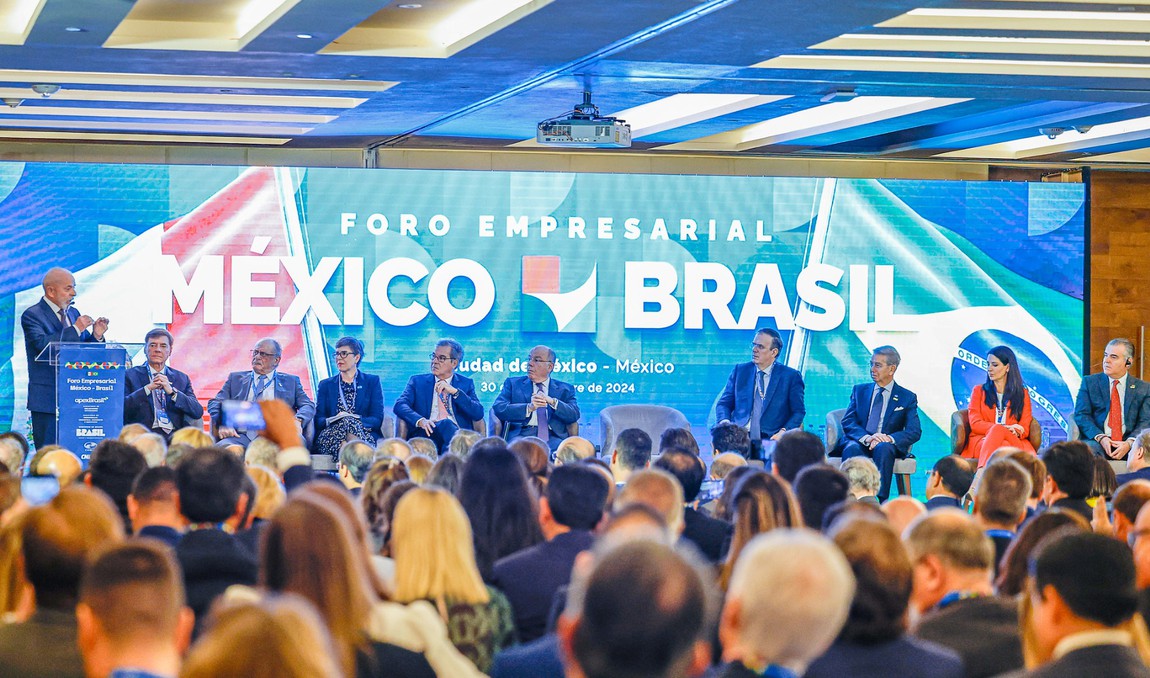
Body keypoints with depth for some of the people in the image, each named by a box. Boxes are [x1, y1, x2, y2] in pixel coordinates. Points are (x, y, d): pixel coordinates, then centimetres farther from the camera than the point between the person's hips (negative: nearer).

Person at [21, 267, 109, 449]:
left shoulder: (74, 314, 16)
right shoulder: (32, 315, -6)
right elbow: (42, 344, -24)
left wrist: (96, 336, -4)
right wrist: (75, 329, -22)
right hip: (47, 399, -6)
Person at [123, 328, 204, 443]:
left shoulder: (182, 378, 18)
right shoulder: (131, 375, 10)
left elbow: (198, 412, 4)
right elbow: (122, 407, -5)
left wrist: (171, 391, -9)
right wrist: (148, 388, -13)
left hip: (175, 435, 3)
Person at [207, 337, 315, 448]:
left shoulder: (291, 381, 21)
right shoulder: (236, 378, 23)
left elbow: (308, 406, 12)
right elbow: (215, 403, 15)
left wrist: (297, 421, -13)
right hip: (242, 436, 1)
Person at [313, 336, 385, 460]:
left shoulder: (372, 382, 16)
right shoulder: (325, 385, 22)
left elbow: (377, 420, 4)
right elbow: (318, 421, 10)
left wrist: (353, 420, -16)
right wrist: (334, 420, -14)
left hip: (364, 435, -1)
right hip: (330, 437, 1)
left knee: (349, 423, -37)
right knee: (346, 423, -36)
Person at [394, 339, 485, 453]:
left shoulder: (466, 384, 19)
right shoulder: (417, 381, 18)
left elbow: (478, 414, 4)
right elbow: (399, 405, 1)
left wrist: (454, 391, -6)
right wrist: (421, 421, -19)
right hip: (427, 434, 0)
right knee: (446, 424, -35)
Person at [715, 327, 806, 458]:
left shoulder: (791, 376, 8)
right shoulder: (740, 370, 17)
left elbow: (799, 411, 5)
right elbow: (724, 403, 17)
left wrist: (784, 432, -13)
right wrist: (725, 423, -5)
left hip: (770, 438, -2)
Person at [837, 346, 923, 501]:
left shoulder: (907, 397, 10)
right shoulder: (859, 390, 17)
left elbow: (914, 432, -1)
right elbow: (847, 422, 4)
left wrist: (890, 438, -22)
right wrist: (866, 438, -18)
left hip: (887, 446, -1)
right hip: (859, 442, 1)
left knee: (883, 448, -38)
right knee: (852, 449, -35)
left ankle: (881, 502, -43)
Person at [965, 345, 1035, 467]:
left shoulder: (1022, 394, 19)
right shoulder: (979, 391, 18)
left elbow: (1024, 428, 8)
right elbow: (975, 424, 4)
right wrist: (1005, 428, -15)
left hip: (1016, 441, 0)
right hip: (981, 441, 0)